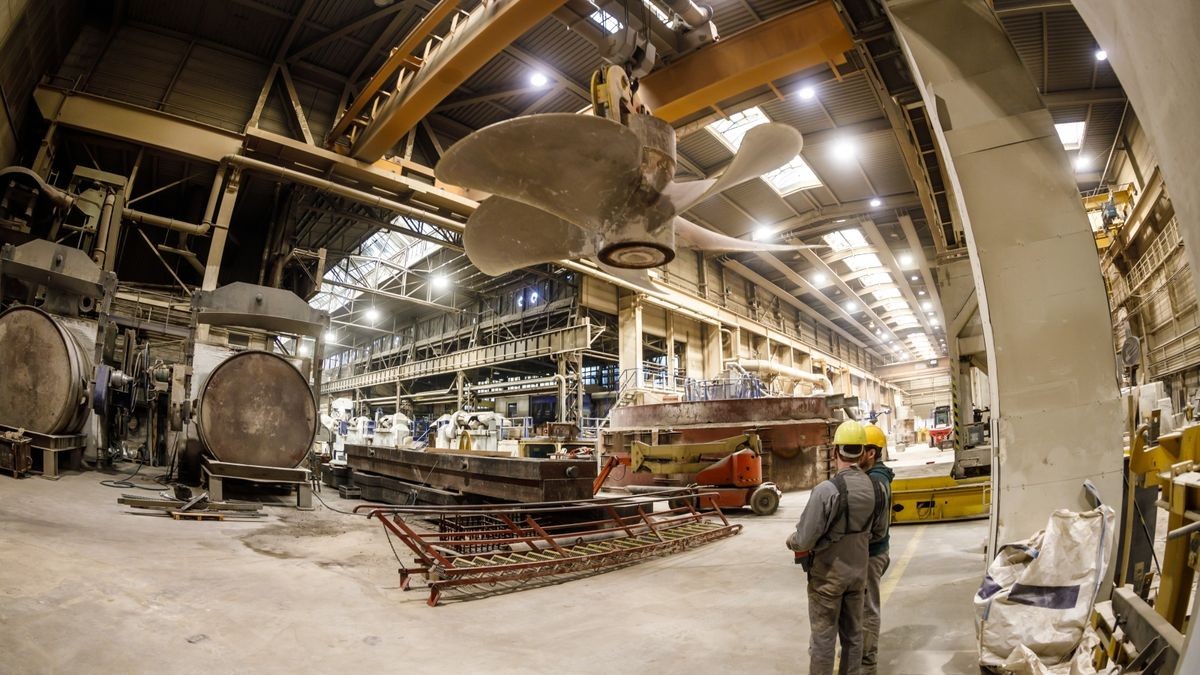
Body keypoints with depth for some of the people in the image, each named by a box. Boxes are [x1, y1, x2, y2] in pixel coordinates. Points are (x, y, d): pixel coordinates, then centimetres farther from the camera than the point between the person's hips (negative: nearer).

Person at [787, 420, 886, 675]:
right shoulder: (873, 488, -6)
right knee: (853, 634, 20)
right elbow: (877, 532, 8)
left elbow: (804, 541, -24)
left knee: (823, 638, 8)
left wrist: (790, 541, -2)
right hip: (858, 572, 6)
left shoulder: (827, 490, -27)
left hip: (827, 576, -6)